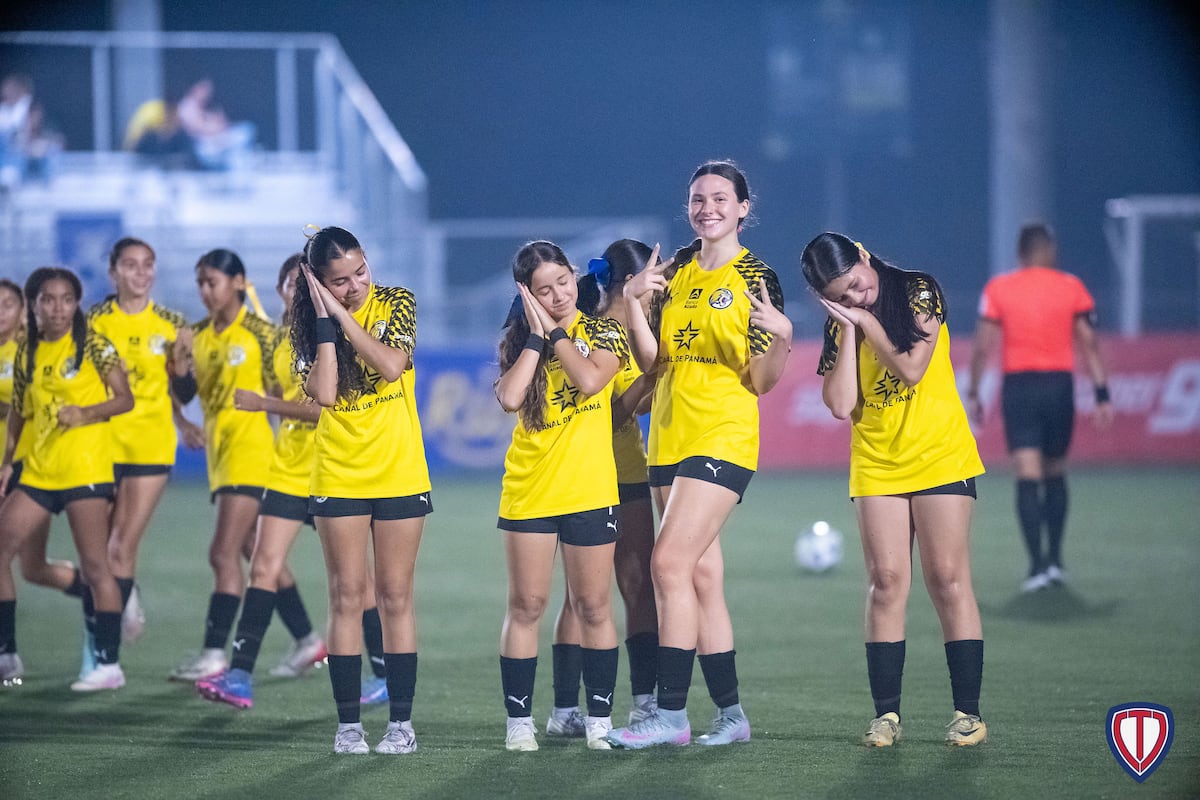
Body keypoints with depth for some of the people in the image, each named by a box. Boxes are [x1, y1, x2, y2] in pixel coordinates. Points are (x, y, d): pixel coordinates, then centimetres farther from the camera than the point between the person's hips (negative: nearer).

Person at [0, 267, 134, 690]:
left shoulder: (92, 345, -4)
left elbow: (124, 398, -5)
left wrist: (85, 413, -21)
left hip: (85, 468, -6)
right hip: (38, 472, 6)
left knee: (94, 564, -7)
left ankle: (109, 663, -2)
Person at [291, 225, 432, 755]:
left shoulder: (396, 304, -3)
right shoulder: (314, 323, -2)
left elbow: (392, 365, -20)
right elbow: (323, 393, -17)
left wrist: (343, 314, -19)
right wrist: (327, 318, -17)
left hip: (400, 475, 0)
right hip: (339, 478, 0)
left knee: (395, 597, 3)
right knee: (346, 597, 1)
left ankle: (401, 722, 7)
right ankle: (348, 723, 5)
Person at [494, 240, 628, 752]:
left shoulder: (603, 331, 2)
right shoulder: (519, 341, 5)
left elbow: (590, 380, -18)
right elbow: (509, 398, -13)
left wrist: (555, 332, -10)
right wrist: (536, 335, -10)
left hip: (590, 490, -1)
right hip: (528, 491, 1)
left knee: (592, 607, 3)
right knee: (526, 606, 1)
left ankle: (600, 719, 10)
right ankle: (519, 720, 5)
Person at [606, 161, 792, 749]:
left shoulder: (757, 278, -4)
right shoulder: (676, 271, 11)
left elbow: (761, 380, -7)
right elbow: (653, 363, 7)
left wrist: (782, 336, -25)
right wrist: (632, 301, -5)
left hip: (724, 437, -6)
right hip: (670, 439, 6)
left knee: (670, 563, -15)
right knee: (702, 575, 7)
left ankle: (671, 715, -13)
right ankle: (731, 715, 13)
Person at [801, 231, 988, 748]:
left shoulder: (919, 292, -5)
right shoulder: (838, 326, 5)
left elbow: (911, 369, -15)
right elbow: (840, 404, -7)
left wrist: (867, 322, -8)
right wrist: (850, 328, -8)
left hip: (940, 458, -3)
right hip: (877, 467, 3)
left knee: (948, 578, -5)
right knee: (886, 582, -3)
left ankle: (968, 710, -2)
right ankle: (886, 713, -1)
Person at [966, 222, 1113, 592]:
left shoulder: (997, 289, 1)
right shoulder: (1072, 288, 3)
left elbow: (983, 346, 0)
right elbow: (1089, 343, 2)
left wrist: (973, 393, 7)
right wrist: (1102, 395, 4)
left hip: (1018, 387, -1)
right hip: (1060, 386, 1)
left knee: (1028, 478, -5)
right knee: (1056, 475, 16)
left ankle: (1038, 564, -13)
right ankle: (1054, 560, 17)